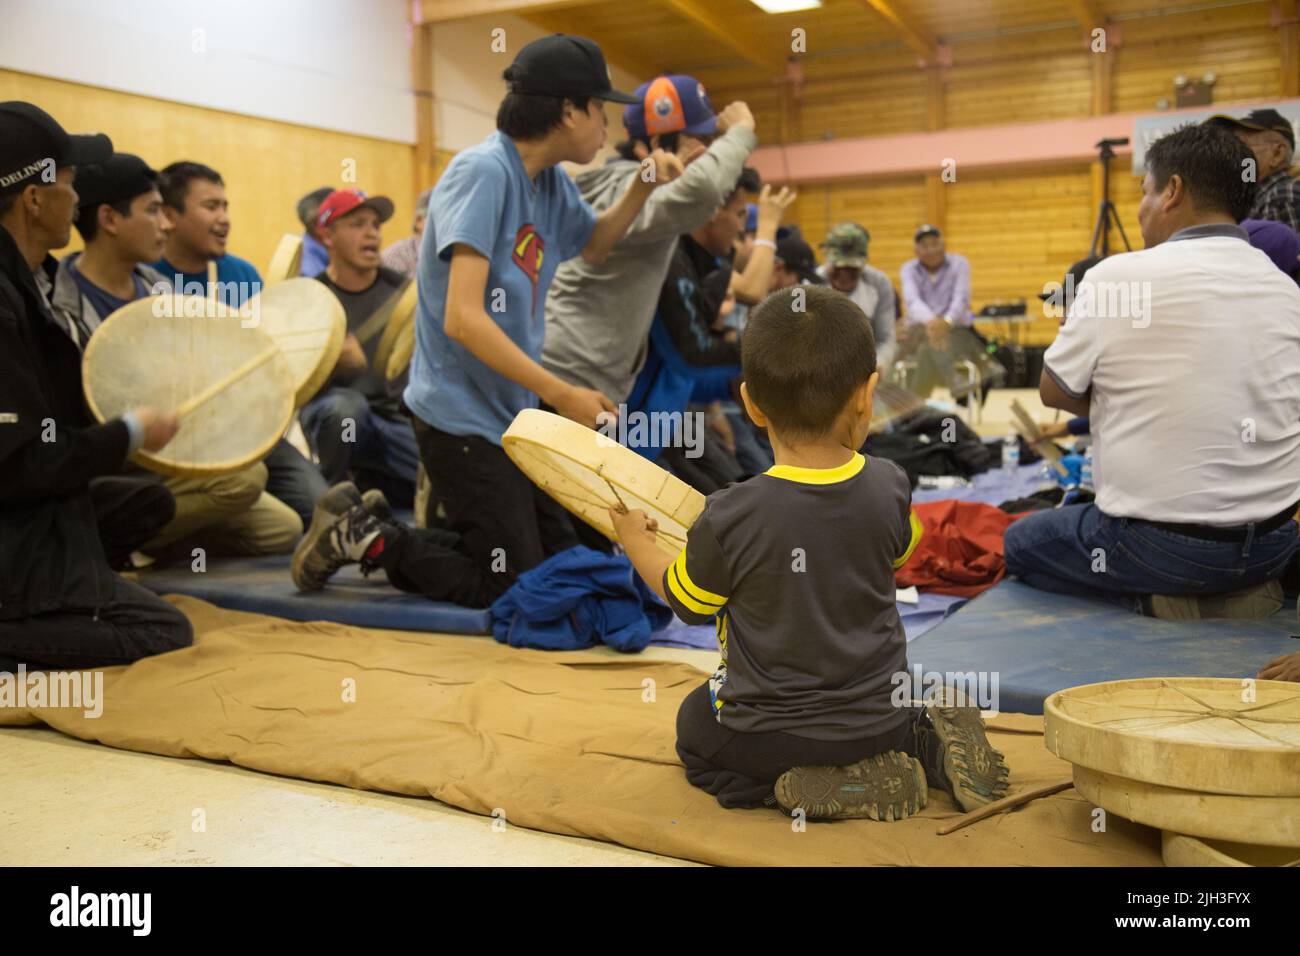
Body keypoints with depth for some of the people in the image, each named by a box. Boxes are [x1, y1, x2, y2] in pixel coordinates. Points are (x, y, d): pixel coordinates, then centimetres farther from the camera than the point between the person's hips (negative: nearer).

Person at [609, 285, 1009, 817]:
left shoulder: (730, 519, -24)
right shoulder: (888, 488, -14)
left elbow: (686, 602, -4)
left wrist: (635, 539, 14)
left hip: (771, 730, -6)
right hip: (879, 714, 6)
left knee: (695, 733, 25)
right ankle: (930, 743, 5)